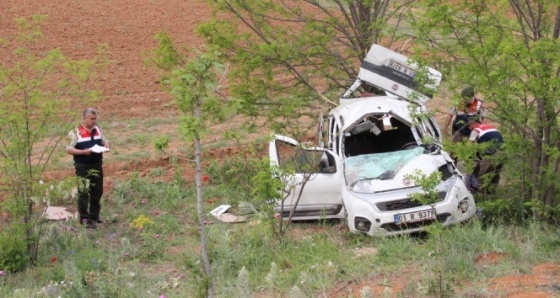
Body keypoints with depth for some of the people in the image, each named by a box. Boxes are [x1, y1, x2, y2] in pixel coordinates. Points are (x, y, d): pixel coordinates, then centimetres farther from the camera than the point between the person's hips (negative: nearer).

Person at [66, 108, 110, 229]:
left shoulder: (98, 129, 8)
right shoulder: (76, 132, -10)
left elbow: (105, 141, 19)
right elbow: (69, 149, -12)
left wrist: (105, 146, -6)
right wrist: (83, 152, -24)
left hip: (97, 165, 6)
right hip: (83, 166, -6)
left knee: (97, 191, 13)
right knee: (83, 192, -3)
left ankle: (94, 216, 27)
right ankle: (84, 218, 2)